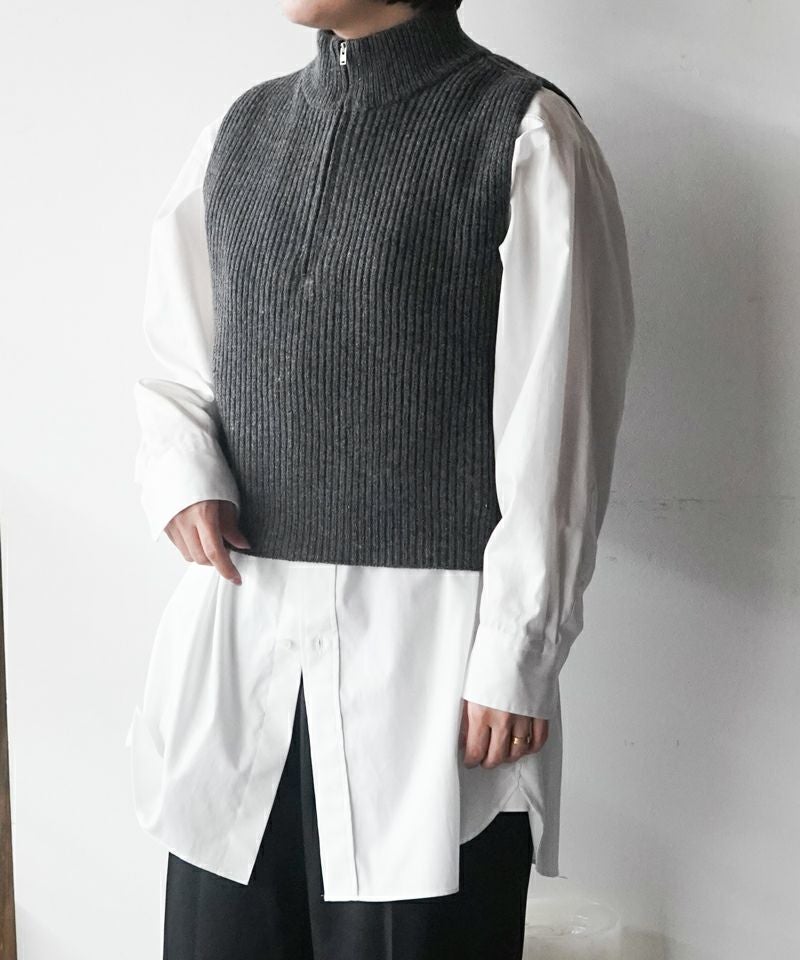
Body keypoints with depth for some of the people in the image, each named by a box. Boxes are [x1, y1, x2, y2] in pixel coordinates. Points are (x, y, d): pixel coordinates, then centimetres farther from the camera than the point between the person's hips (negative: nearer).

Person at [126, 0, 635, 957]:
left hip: (426, 644, -4)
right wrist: (182, 477, -4)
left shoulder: (526, 135, -5)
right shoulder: (239, 129, 12)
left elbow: (556, 429, -7)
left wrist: (518, 657, -9)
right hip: (235, 630, 5)